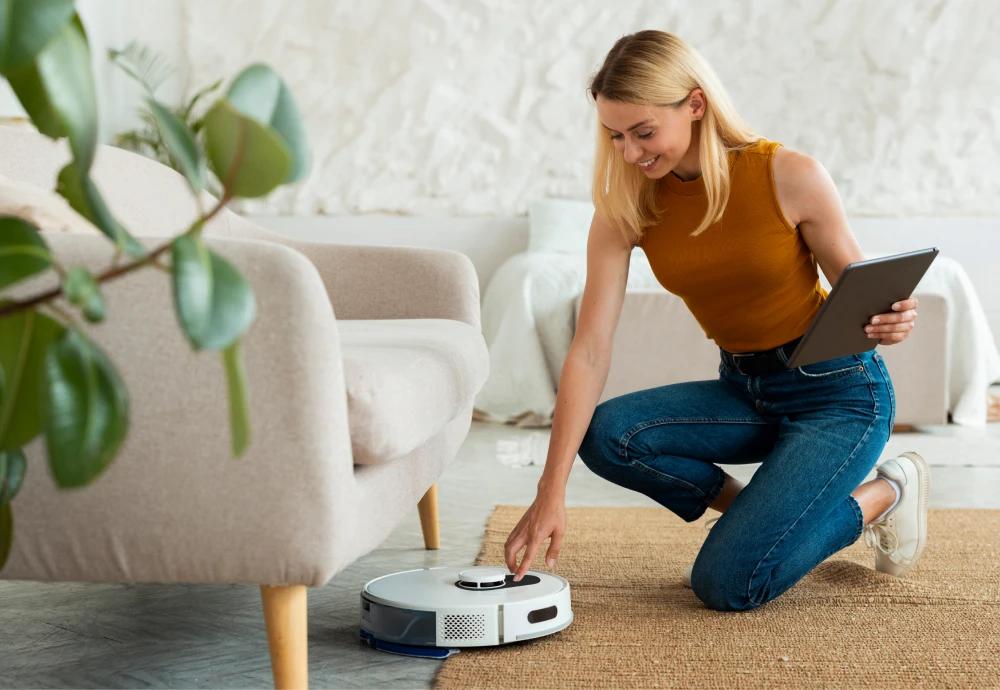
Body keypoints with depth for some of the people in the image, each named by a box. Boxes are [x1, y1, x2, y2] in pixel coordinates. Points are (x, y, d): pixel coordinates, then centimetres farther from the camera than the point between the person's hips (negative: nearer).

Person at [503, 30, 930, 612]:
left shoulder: (790, 177, -20)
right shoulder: (625, 208, -11)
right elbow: (590, 351, -17)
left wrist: (889, 321, -33)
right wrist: (551, 493, -24)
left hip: (838, 391, -5)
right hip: (743, 390, 5)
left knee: (727, 585, -19)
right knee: (607, 435, -23)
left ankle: (887, 492, 6)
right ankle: (758, 512, 2)